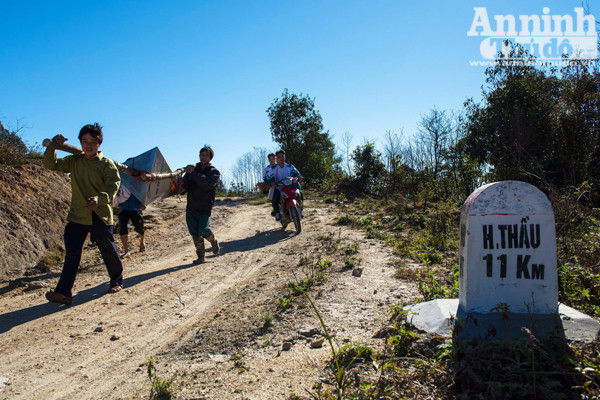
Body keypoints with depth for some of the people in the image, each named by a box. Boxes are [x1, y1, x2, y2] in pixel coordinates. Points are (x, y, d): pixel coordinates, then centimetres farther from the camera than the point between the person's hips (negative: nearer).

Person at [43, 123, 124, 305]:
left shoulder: (107, 164, -7)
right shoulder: (74, 161, 8)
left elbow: (113, 188, -17)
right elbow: (50, 164, 9)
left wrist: (99, 199, -36)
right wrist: (52, 146, -7)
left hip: (100, 217, -3)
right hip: (77, 216, 4)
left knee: (109, 251, 8)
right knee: (71, 253, -1)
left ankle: (117, 281, 30)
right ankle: (64, 292, 0)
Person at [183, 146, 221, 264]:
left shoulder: (214, 172, 0)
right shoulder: (192, 169, 13)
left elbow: (207, 184, -20)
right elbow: (185, 186, 8)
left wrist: (194, 173, -20)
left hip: (205, 207, -4)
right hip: (191, 207, 4)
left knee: (203, 230, -13)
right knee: (194, 232, 4)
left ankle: (214, 243, 19)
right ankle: (200, 256, 17)